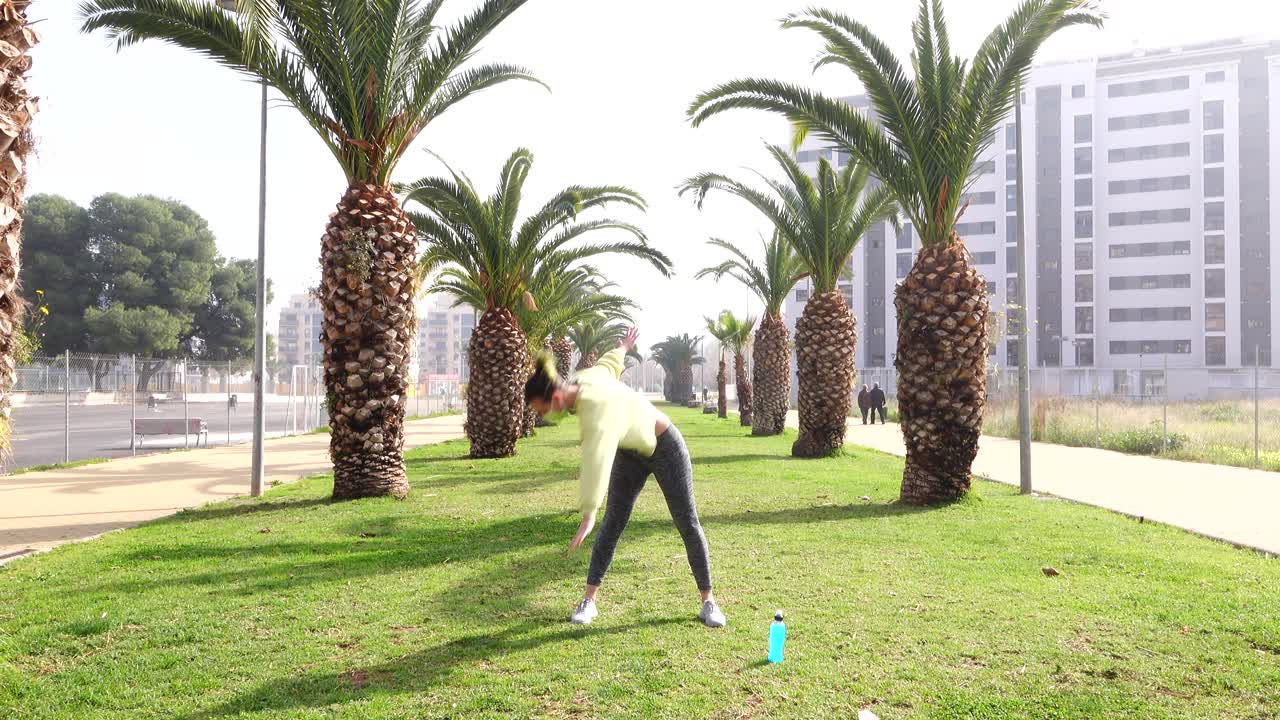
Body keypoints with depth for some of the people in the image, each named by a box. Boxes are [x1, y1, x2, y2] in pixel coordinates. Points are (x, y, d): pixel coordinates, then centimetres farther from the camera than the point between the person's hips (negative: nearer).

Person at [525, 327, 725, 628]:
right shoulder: (582, 379, -14)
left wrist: (588, 516, -54)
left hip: (665, 448, -7)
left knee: (688, 525, 3)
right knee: (611, 526, 0)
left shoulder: (597, 408, -39)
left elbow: (597, 463, -49)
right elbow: (610, 362, 8)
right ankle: (589, 601, 5)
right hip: (631, 453, 7)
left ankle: (708, 602, 15)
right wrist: (623, 347, 30)